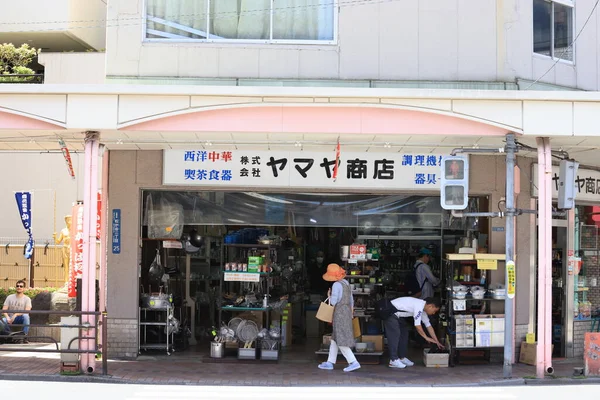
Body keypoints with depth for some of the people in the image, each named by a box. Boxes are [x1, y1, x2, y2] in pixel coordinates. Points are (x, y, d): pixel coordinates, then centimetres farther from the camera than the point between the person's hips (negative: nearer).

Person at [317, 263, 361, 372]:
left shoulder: (336, 285, -14)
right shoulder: (346, 283, 11)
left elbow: (333, 302, -17)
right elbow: (351, 300, 16)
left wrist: (329, 295, 3)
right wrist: (351, 313, 23)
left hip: (340, 312, -9)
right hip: (347, 311, 9)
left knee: (341, 341, -6)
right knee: (334, 339, 15)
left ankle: (354, 362, -12)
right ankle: (330, 362, 20)